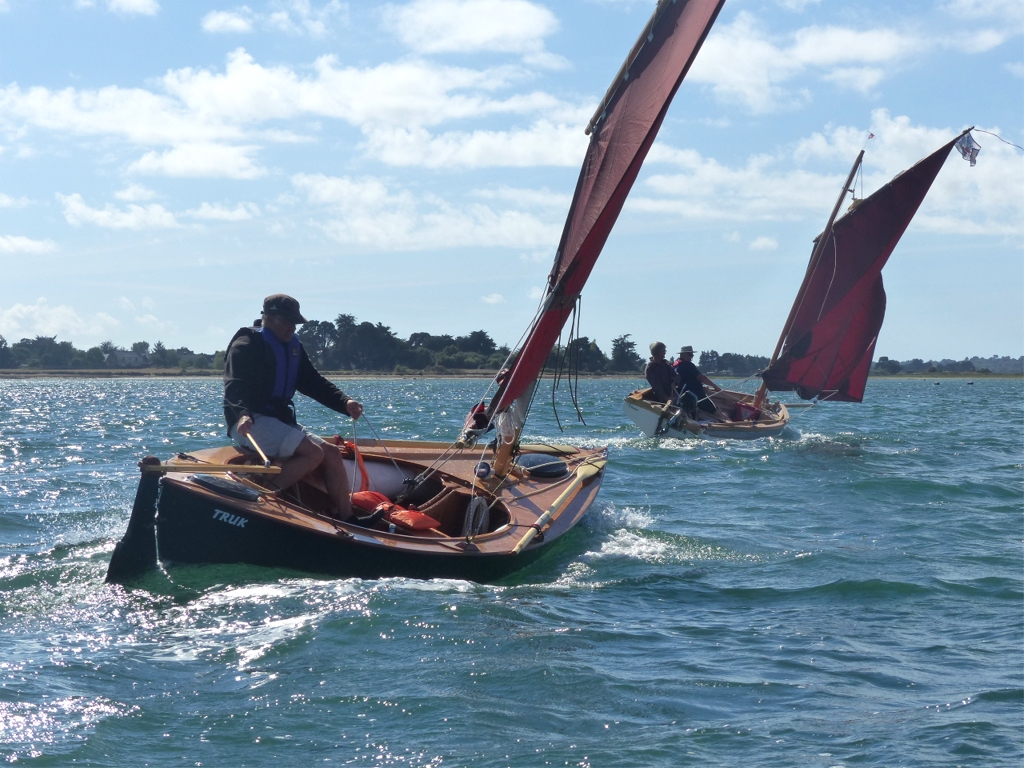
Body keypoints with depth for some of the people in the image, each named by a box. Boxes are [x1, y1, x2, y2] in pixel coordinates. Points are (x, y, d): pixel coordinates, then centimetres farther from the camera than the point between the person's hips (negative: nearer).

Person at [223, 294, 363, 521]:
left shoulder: (293, 346, 17)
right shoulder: (247, 345, -10)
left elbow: (313, 382, 13)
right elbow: (235, 387, -23)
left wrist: (344, 403, -4)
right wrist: (243, 414, -44)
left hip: (281, 420, 9)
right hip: (250, 423, -9)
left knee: (332, 453, 2)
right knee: (313, 452, -25)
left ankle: (346, 518, 5)